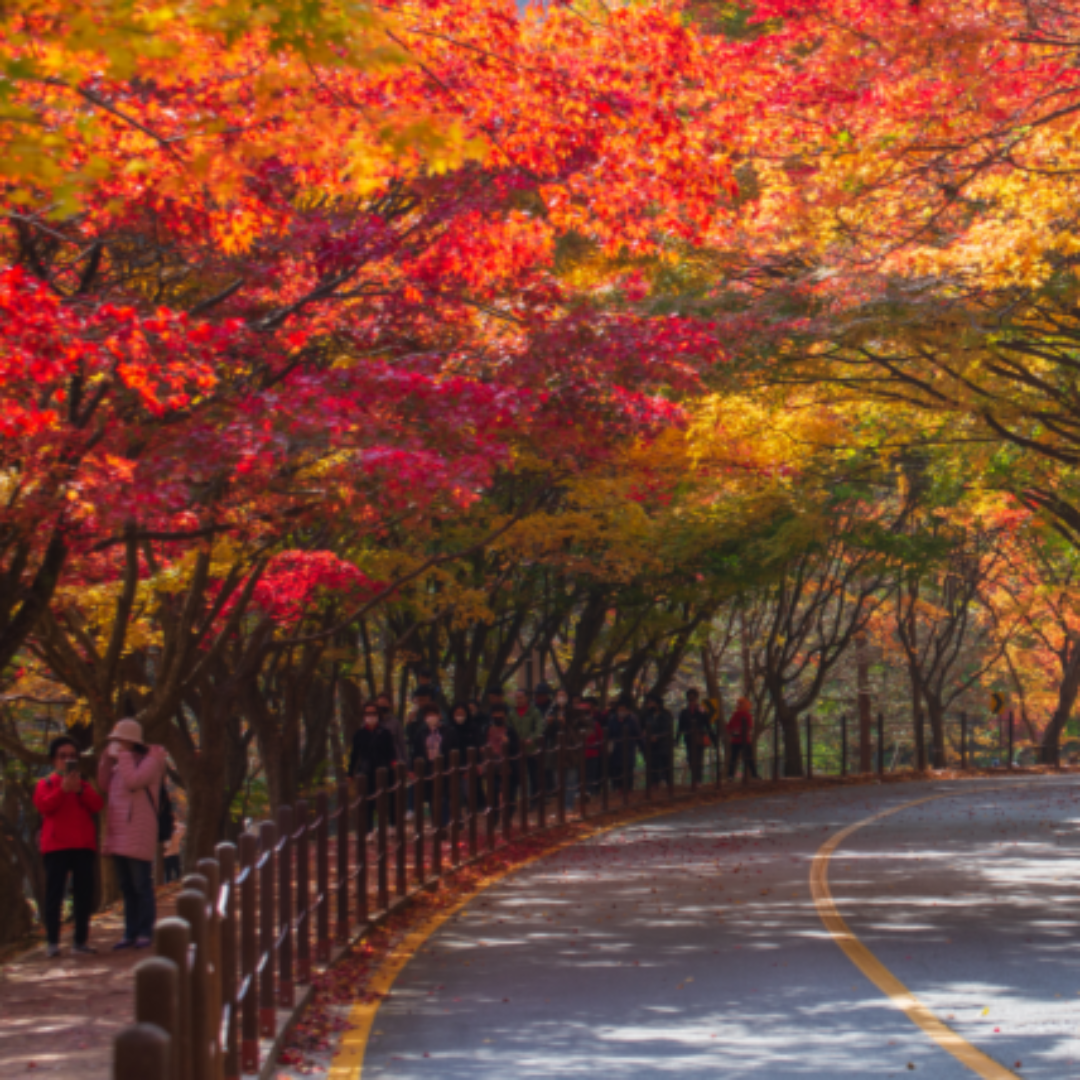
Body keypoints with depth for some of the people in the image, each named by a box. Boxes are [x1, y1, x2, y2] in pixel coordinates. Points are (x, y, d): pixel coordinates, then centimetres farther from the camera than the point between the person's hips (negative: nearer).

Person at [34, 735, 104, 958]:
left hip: (83, 846, 3)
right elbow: (44, 806, -8)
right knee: (54, 893, -5)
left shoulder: (84, 784, 19)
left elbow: (98, 805, 2)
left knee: (84, 894, 1)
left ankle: (81, 941, 6)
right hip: (56, 846, -3)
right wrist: (63, 789, -17)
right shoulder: (46, 784, 10)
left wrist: (80, 789, -12)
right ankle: (52, 942, -2)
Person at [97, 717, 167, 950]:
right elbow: (104, 785, 17)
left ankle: (144, 933, 0)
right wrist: (107, 758, 7)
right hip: (118, 833, 8)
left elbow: (134, 781, -21)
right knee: (126, 888, 10)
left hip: (138, 835, -8)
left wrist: (123, 755, -12)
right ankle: (130, 933, 13)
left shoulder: (149, 759, -6)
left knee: (142, 886, -4)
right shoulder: (121, 763, 19)